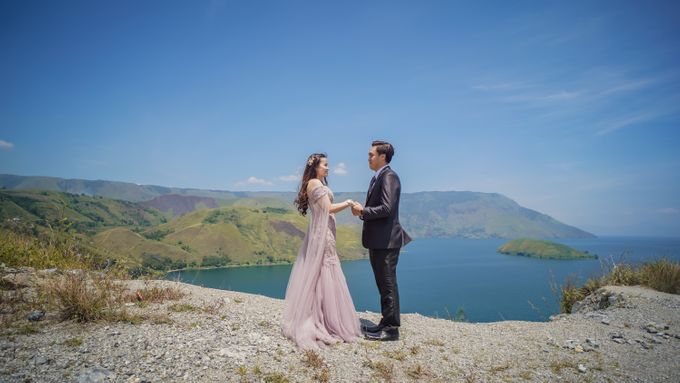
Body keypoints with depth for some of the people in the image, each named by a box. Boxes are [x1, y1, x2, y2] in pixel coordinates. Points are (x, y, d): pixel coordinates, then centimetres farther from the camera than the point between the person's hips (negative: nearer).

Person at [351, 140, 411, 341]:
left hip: (386, 241, -10)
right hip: (377, 240, 10)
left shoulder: (389, 176, -14)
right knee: (383, 283, 16)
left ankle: (391, 329, 9)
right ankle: (386, 323, 28)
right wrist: (362, 210, 3)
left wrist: (363, 211, -13)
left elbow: (386, 208, -23)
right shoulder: (377, 177, 16)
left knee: (388, 284, -2)